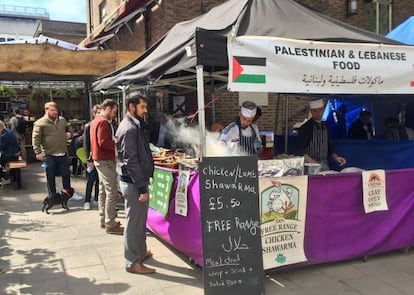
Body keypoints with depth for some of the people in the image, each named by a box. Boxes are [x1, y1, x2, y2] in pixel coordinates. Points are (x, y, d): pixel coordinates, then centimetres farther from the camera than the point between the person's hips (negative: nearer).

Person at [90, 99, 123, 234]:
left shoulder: (96, 120, 16)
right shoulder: (103, 122, -16)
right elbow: (103, 142, -25)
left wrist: (115, 143, 11)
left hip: (99, 159, 11)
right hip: (106, 160, -11)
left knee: (103, 191, 16)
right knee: (112, 192, -8)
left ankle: (104, 220, 25)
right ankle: (110, 224, -4)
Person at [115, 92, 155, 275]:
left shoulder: (134, 125, 12)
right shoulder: (129, 129, -20)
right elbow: (131, 162, -24)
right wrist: (142, 188, -23)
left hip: (137, 180, 10)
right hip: (134, 183, -10)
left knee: (140, 220, 21)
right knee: (134, 222, 0)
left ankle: (141, 251, 36)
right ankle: (133, 263, 11)